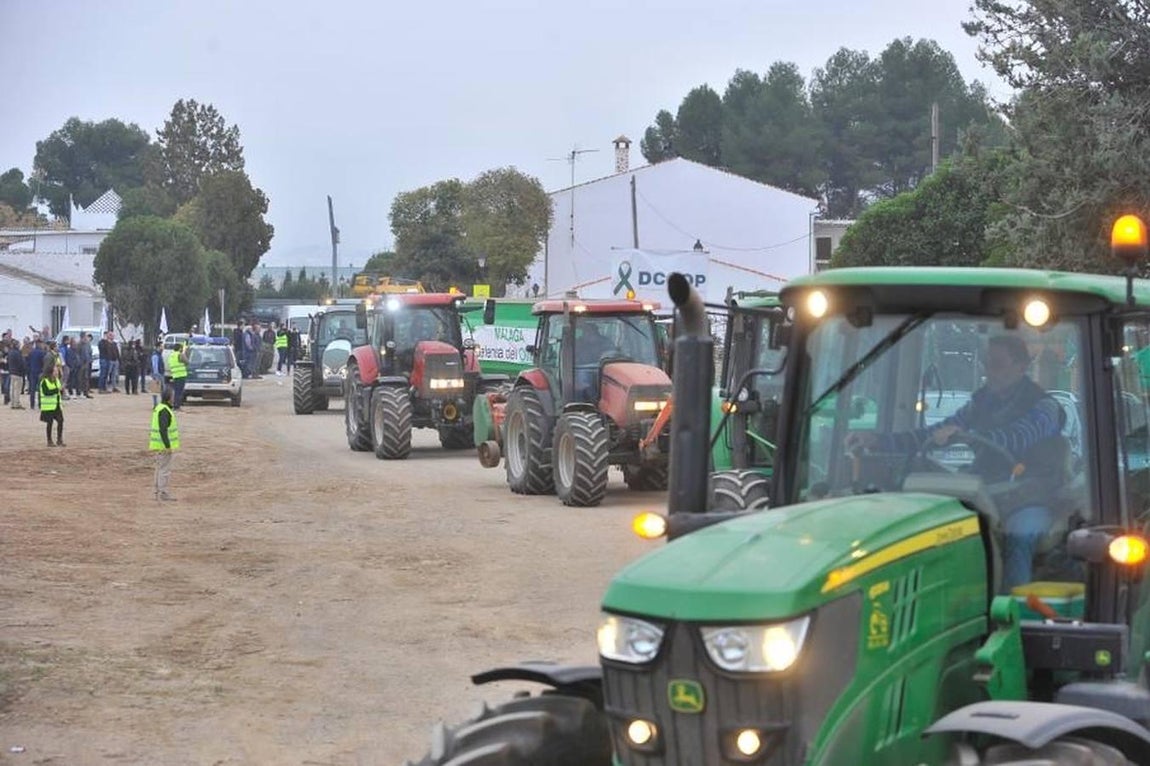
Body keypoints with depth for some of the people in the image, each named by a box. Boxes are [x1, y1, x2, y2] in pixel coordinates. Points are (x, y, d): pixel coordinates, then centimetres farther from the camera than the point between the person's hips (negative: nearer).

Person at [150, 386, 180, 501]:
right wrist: (168, 446, -25)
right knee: (165, 469, -6)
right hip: (164, 446, -10)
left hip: (159, 445, 10)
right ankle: (163, 493, -5)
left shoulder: (158, 408, 13)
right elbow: (163, 430, -25)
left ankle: (158, 492, 19)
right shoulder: (164, 411, -19)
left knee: (160, 469, 14)